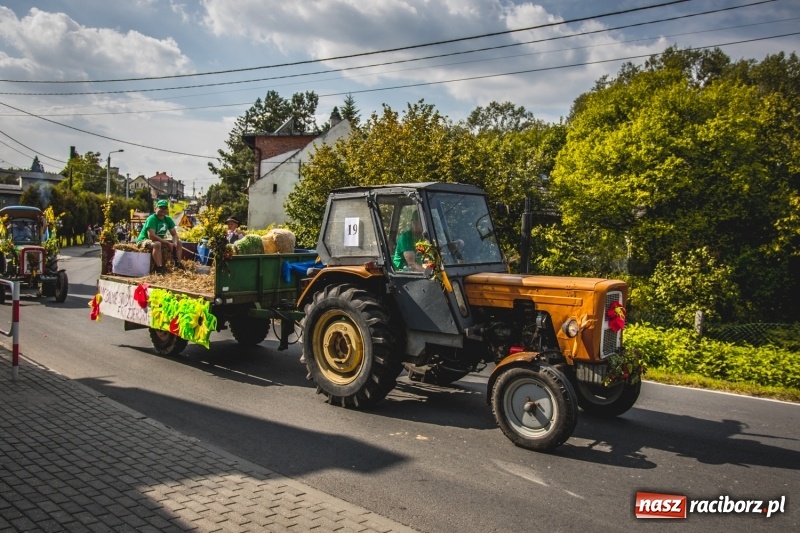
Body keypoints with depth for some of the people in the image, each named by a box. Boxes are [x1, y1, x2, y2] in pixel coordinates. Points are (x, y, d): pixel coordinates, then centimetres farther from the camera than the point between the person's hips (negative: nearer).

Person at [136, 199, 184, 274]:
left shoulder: (168, 219, 1)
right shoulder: (151, 219, -21)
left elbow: (174, 234, 2)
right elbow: (151, 236, -31)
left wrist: (175, 243, -21)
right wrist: (167, 243, -29)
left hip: (160, 241, 8)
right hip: (144, 241, -8)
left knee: (179, 243, 3)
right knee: (157, 244, -40)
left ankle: (178, 264, 0)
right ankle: (159, 268, -44)